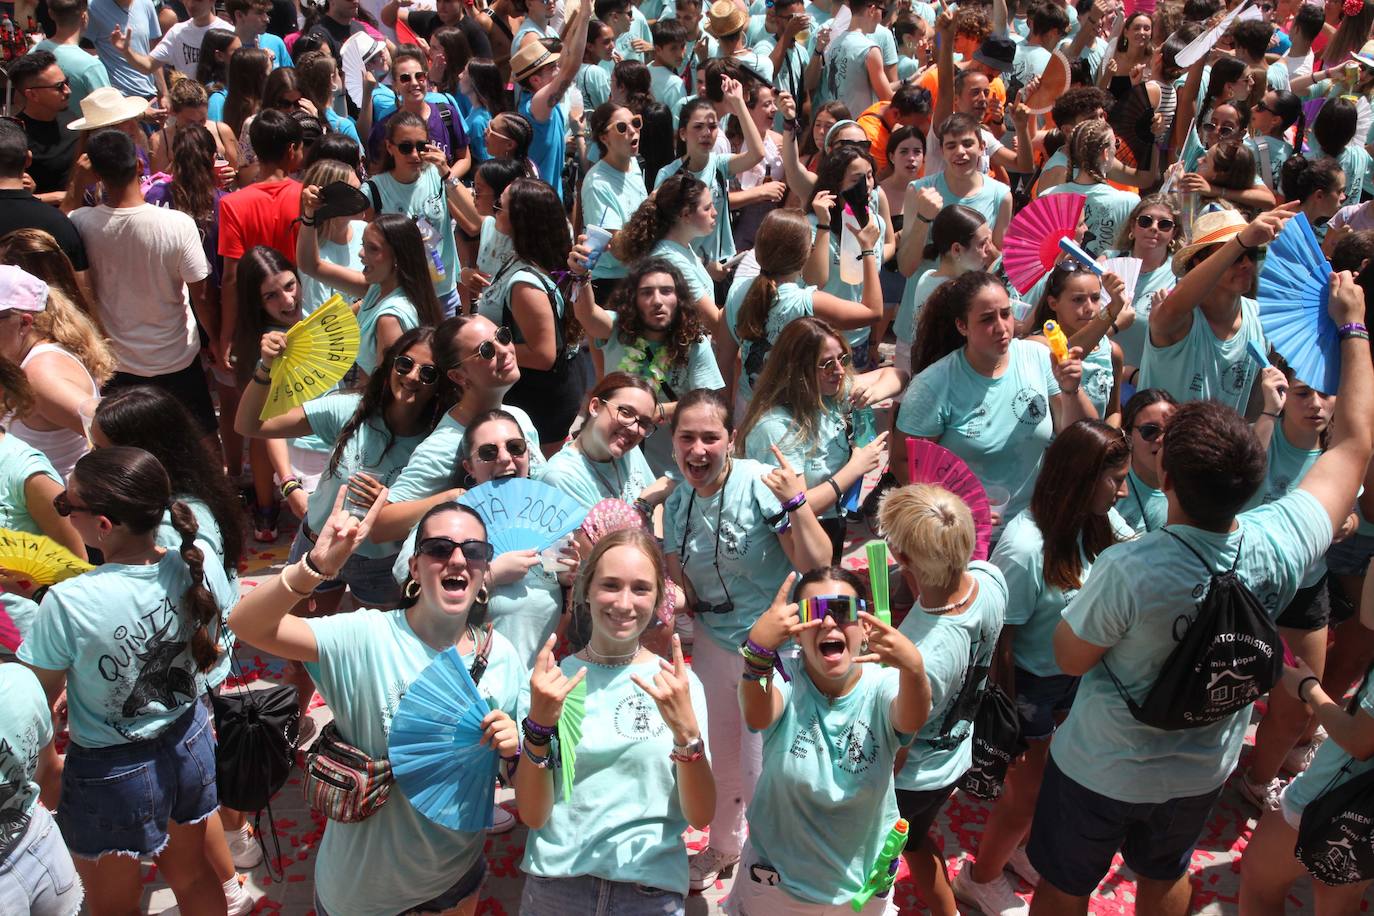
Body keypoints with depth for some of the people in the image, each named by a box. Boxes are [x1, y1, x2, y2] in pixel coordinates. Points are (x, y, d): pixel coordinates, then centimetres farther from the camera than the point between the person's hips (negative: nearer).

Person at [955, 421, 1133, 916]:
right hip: (1028, 685, -7)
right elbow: (1000, 641, -22)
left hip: (1074, 677, 7)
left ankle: (1020, 847, 54)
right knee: (1027, 793, 11)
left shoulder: (1100, 520, -11)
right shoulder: (1025, 548, -31)